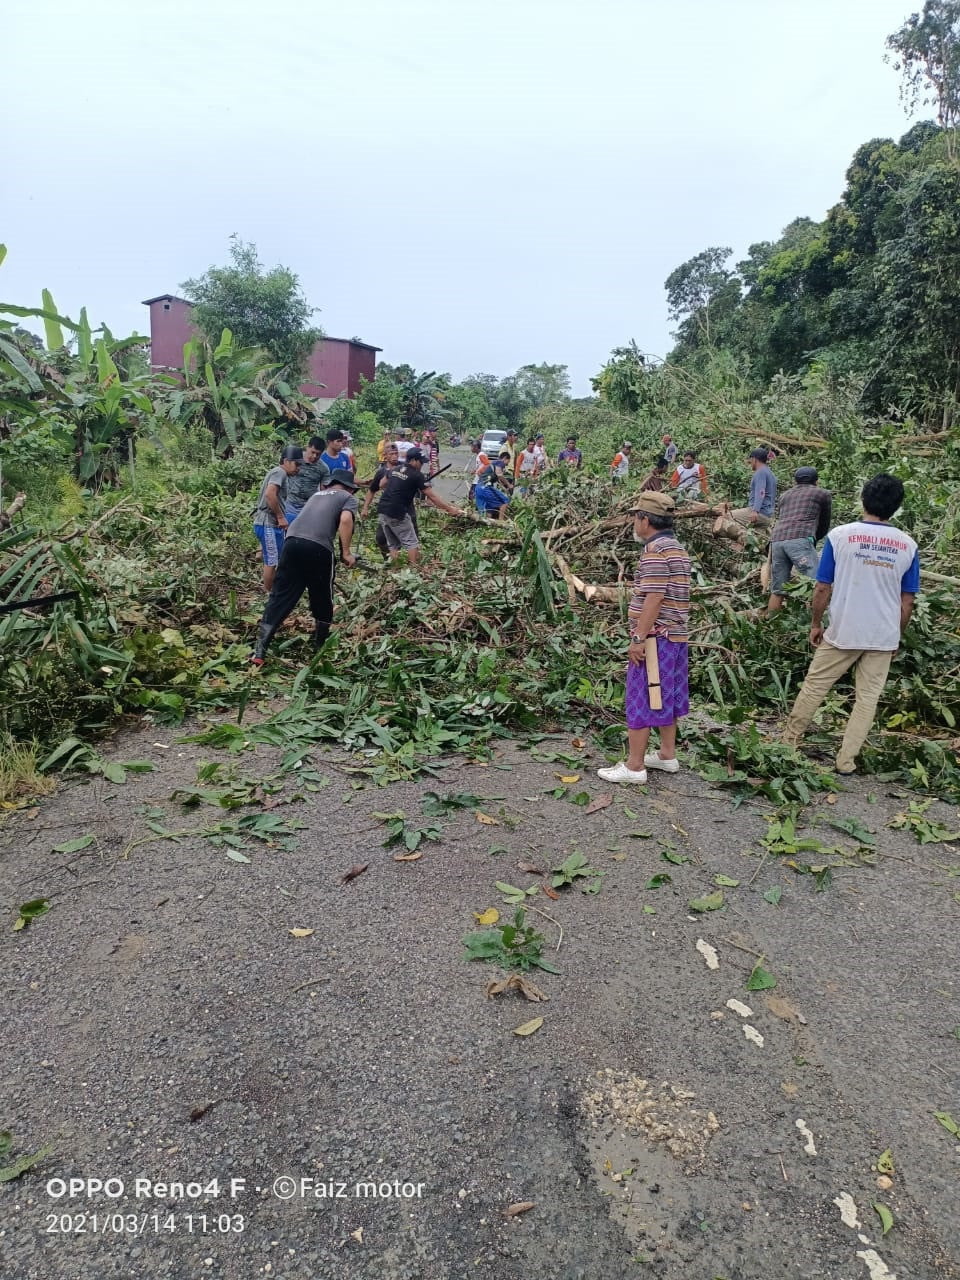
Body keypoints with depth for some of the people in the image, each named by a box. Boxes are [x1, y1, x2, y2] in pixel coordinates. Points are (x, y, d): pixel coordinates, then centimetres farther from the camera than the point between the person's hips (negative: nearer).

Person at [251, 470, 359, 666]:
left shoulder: (317, 494, 33)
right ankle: (320, 644, 31)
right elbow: (345, 520, -5)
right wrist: (346, 552, -2)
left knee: (280, 596, 3)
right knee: (323, 598, 16)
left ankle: (259, 651, -3)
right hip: (318, 548, -5)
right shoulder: (348, 498, 16)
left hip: (292, 542, 5)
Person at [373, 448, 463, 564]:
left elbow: (381, 485, 24)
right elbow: (432, 496, -9)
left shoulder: (395, 469, 12)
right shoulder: (417, 475, -7)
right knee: (411, 543, 3)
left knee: (393, 545, 15)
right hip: (397, 514, -7)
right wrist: (450, 509, -6)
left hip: (383, 511, 7)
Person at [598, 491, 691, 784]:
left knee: (641, 700, -4)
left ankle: (634, 766, 2)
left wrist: (639, 638, -20)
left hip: (655, 637, -10)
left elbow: (654, 598, -22)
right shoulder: (677, 549, 15)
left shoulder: (656, 549, -15)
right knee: (666, 697, 17)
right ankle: (667, 755, 27)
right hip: (674, 635, 10)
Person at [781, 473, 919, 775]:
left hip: (842, 632, -2)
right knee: (868, 698, 10)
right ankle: (846, 759, 14)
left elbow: (822, 588, -6)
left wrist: (815, 624, 7)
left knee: (814, 686, 12)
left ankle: (789, 739, 24)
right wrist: (897, 636, 16)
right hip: (884, 637, 2)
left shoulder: (840, 535, -9)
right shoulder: (907, 545, -1)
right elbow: (907, 602, 3)